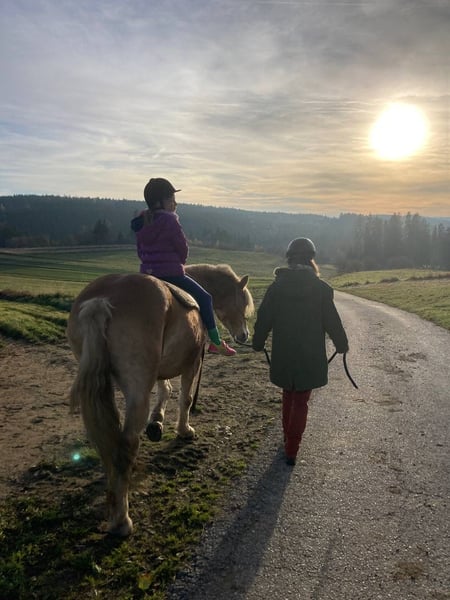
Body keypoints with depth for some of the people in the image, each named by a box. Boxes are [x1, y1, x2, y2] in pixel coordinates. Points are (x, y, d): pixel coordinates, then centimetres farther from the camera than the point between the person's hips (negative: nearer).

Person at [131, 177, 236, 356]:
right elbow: (183, 249, -8)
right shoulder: (169, 220, -13)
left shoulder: (141, 223, 9)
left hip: (146, 274, 7)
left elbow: (140, 251, 14)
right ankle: (216, 342, 7)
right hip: (171, 274, -7)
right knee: (204, 298, 6)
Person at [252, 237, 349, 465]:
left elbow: (264, 319, 1)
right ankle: (291, 449, 10)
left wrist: (258, 343, 17)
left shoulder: (276, 287, -4)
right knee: (301, 402, 8)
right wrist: (342, 345, 12)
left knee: (288, 395, 22)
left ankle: (288, 439, 35)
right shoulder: (320, 288, -9)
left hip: (283, 355, 2)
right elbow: (332, 321, -4)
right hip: (310, 357, -2)